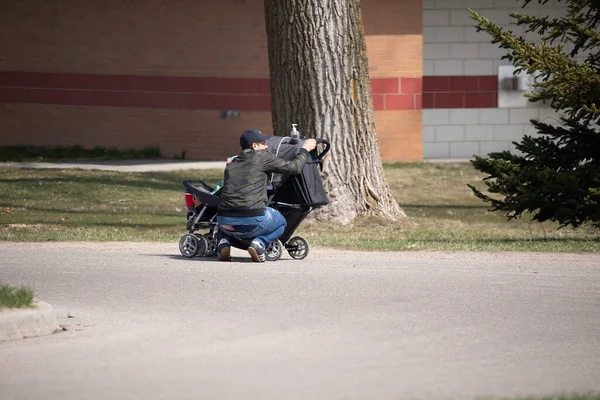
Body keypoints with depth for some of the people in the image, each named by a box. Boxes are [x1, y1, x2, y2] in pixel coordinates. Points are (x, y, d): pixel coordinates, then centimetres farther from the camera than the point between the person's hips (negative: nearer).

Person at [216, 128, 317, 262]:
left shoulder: (231, 164, 17)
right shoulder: (262, 157, 2)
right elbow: (294, 168, 5)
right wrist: (305, 149, 22)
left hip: (226, 224, 4)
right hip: (251, 222, -4)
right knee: (280, 222, 27)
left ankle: (224, 242, 11)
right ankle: (259, 243, -2)